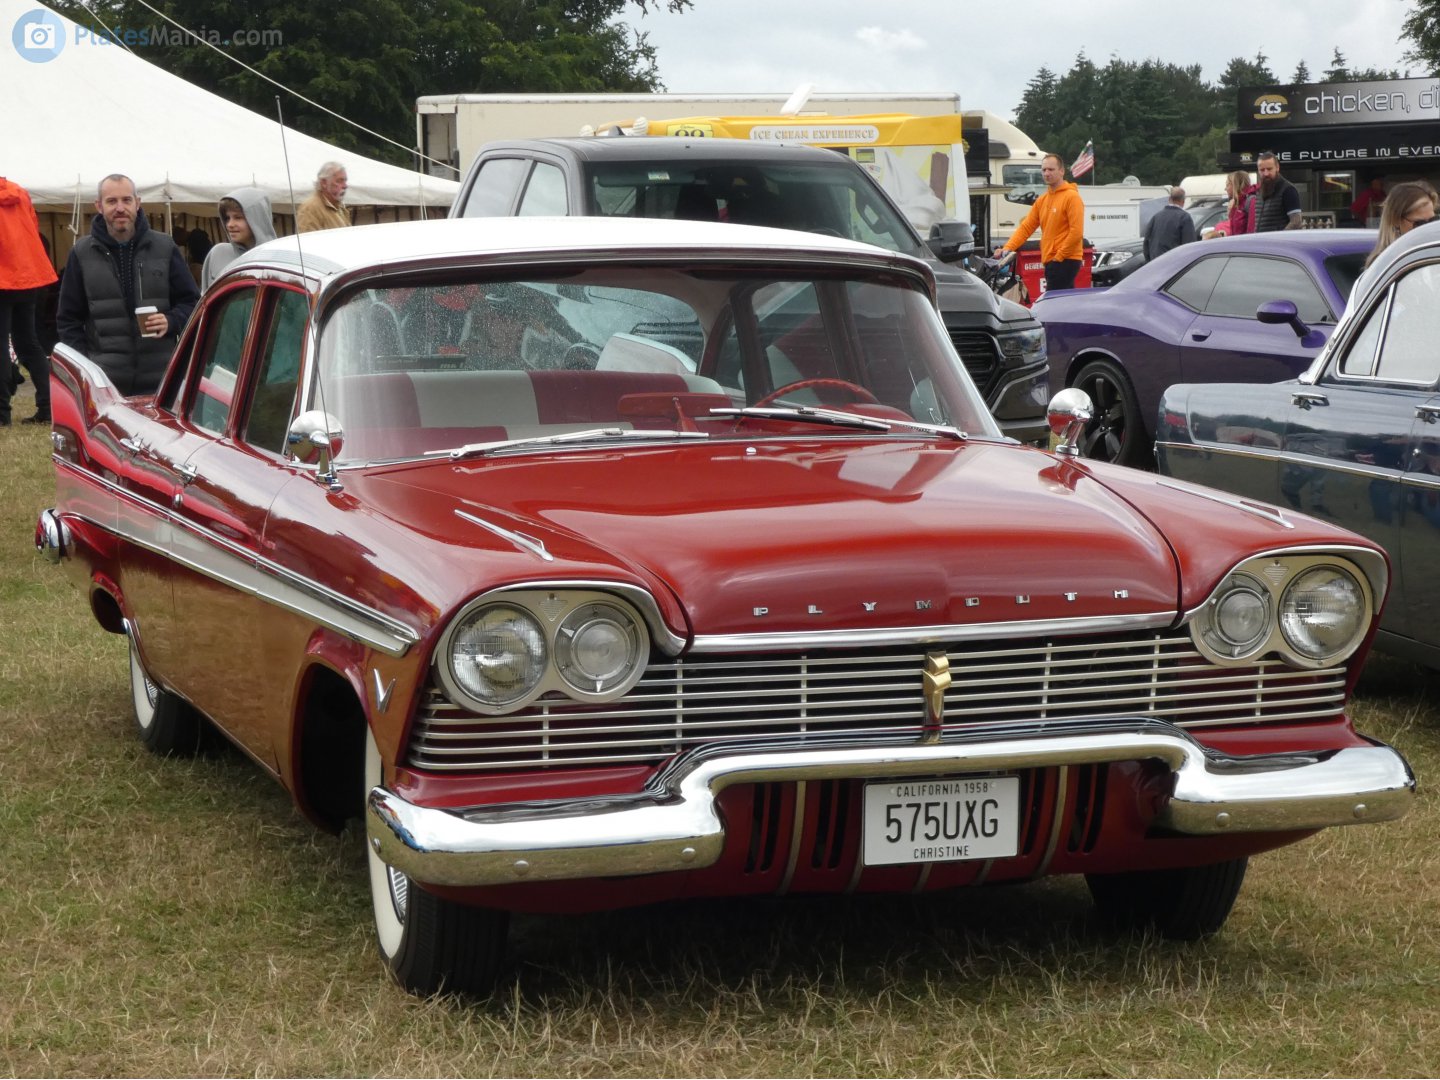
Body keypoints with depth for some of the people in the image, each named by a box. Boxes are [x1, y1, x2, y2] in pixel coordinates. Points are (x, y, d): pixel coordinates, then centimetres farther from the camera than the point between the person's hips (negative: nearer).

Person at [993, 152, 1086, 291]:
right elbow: (1026, 227, 12)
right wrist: (1007, 248, -1)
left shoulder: (1072, 197, -8)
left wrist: (1059, 257, -15)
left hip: (1065, 261, -8)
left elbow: (1076, 232, -15)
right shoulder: (1042, 200, 17)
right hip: (1050, 262, 8)